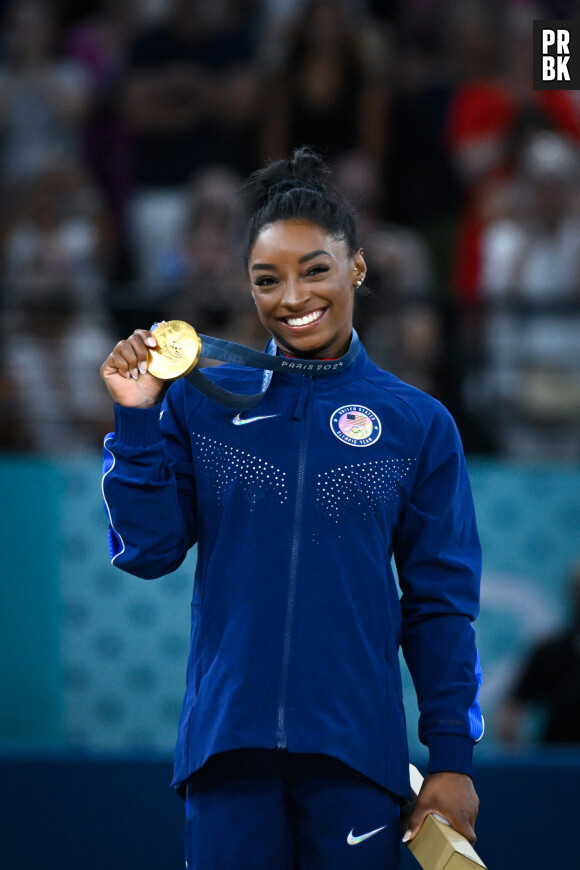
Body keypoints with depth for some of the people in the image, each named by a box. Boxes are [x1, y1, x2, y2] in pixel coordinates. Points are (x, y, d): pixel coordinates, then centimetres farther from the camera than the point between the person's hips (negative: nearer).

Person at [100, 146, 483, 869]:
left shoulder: (417, 423, 6)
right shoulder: (201, 403, 7)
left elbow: (440, 605, 7)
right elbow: (148, 551, 2)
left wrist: (452, 756, 3)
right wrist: (135, 420, -6)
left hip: (356, 754, 0)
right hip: (227, 748, 0)